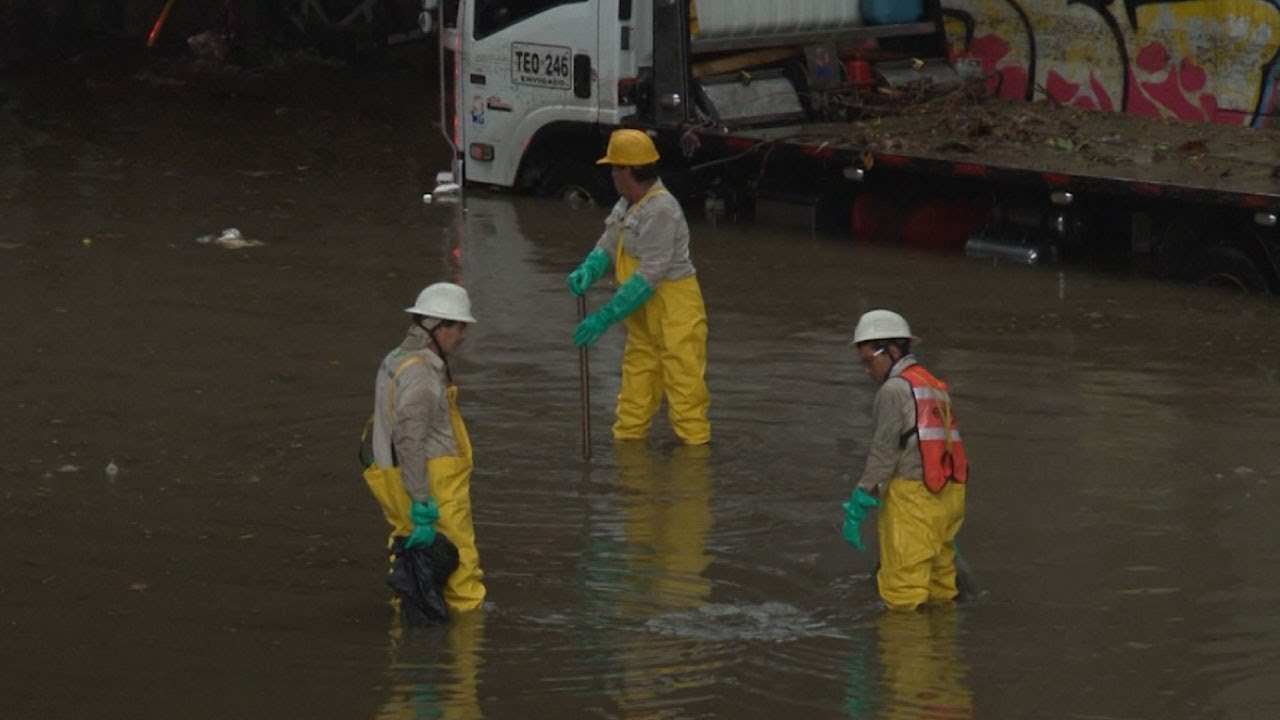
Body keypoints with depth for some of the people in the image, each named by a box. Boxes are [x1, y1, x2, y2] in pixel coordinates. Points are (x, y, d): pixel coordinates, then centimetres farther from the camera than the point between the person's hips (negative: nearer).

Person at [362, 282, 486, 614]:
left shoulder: (396, 362, 15)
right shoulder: (419, 372, -17)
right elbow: (411, 443, -23)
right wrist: (423, 509, -24)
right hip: (435, 489, -10)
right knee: (461, 569, -7)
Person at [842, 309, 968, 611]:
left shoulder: (894, 389, -7)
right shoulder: (935, 386, 20)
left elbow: (884, 453, -11)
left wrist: (858, 505, -8)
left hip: (913, 495, -9)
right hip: (948, 494, 9)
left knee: (903, 593, -8)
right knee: (939, 587, 13)